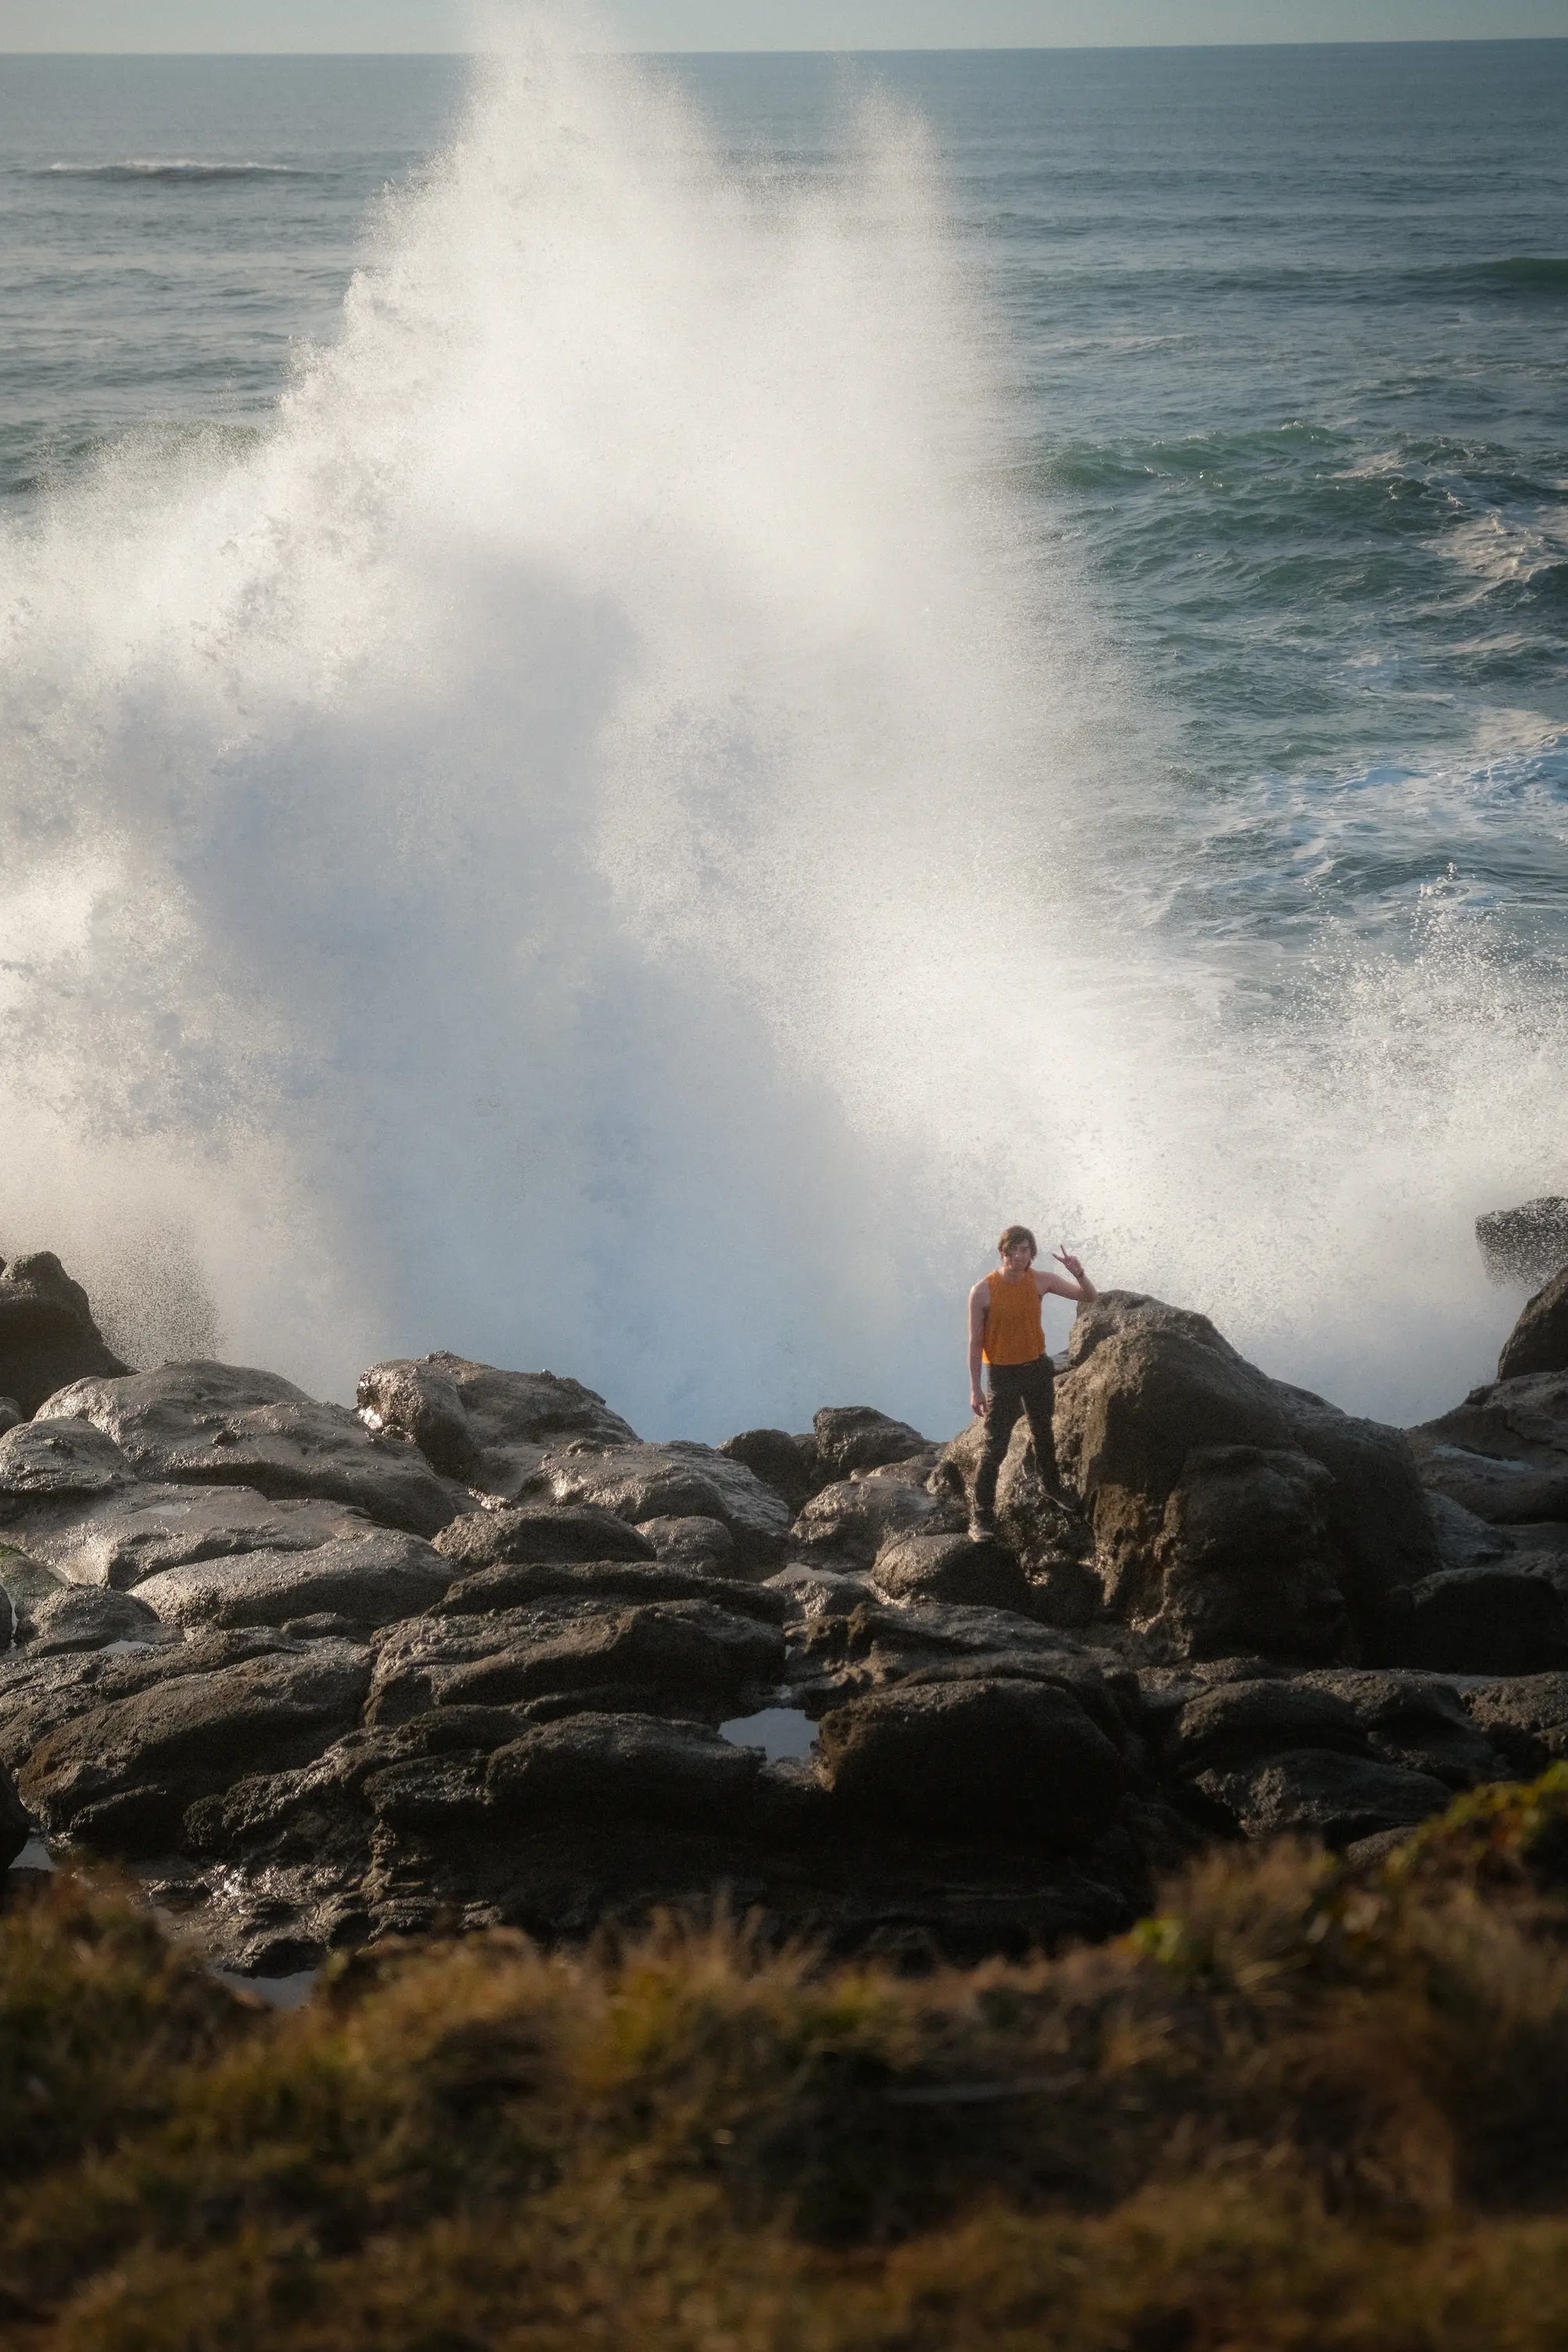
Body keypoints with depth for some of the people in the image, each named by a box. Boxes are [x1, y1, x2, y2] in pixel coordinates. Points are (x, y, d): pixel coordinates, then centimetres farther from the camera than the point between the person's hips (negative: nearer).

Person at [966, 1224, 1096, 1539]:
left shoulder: (1041, 1282, -7)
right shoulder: (983, 1291, -18)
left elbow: (1090, 1297, -1)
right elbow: (975, 1342, -12)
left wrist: (1077, 1273, -22)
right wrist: (975, 1389, -13)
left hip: (1037, 1368, 4)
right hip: (1002, 1374, -4)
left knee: (1044, 1436, 21)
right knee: (995, 1448, -7)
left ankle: (1053, 1490, 41)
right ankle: (981, 1517, -1)